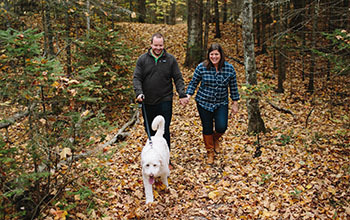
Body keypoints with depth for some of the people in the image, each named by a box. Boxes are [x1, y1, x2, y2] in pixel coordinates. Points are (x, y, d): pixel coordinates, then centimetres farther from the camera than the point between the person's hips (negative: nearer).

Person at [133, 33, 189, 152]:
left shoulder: (170, 59, 2)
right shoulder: (142, 59, 3)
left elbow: (178, 79, 3)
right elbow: (136, 78, -1)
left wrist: (182, 94, -9)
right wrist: (139, 92, -17)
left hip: (165, 101, -2)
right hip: (147, 102, 2)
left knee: (164, 130, -2)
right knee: (149, 129, 14)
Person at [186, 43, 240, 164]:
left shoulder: (229, 68, -5)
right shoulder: (201, 67, -9)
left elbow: (233, 87, 4)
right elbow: (193, 83, 0)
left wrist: (235, 104, 6)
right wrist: (188, 95, -15)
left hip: (221, 103, 1)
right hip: (204, 103, 0)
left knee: (221, 127, -13)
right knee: (207, 128, 7)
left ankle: (216, 139, 25)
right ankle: (210, 152, 29)